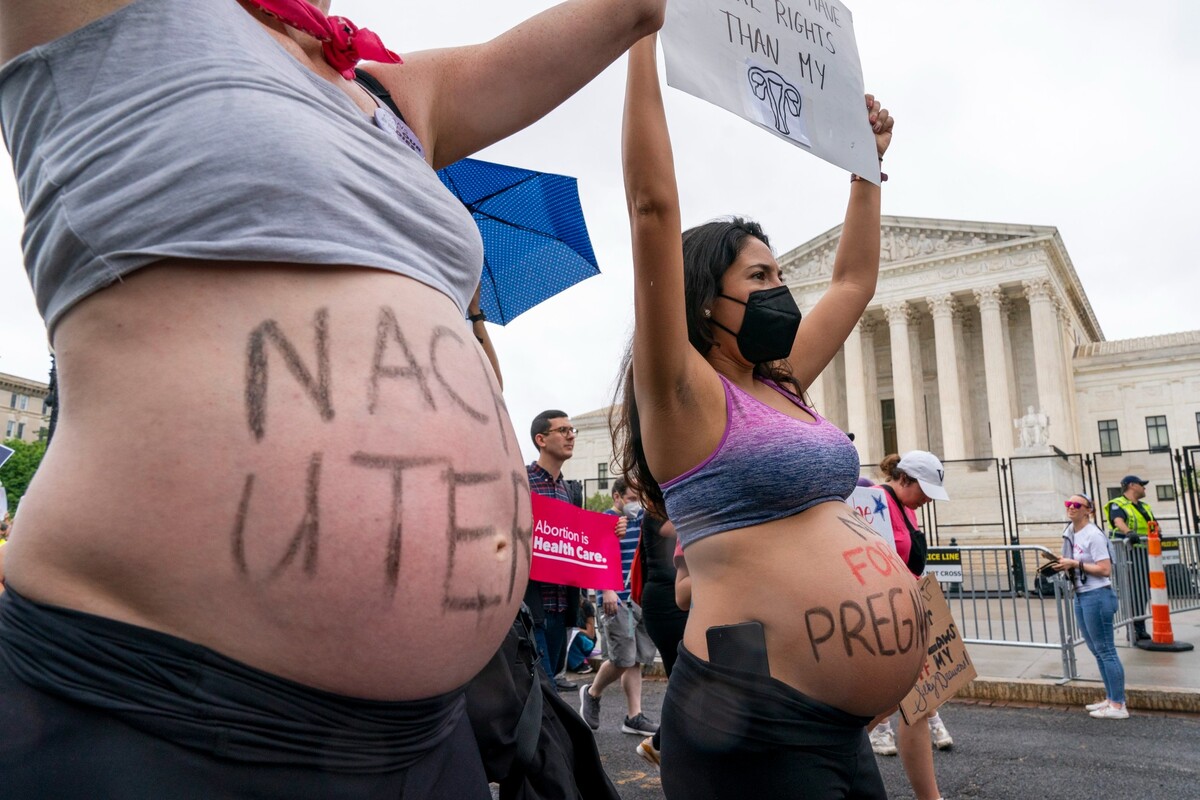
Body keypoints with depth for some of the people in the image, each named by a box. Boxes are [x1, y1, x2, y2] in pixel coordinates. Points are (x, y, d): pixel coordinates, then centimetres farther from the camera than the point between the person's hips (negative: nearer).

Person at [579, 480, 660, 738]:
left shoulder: (640, 518, 11)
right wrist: (606, 590, -25)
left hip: (641, 599, 7)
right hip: (616, 600, -7)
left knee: (636, 660, 7)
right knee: (623, 659, -7)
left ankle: (633, 717, 13)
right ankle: (592, 693, 19)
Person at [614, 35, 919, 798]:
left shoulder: (782, 386, 13)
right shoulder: (685, 393, -9)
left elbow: (855, 280, 25)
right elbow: (654, 208, -17)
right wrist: (644, 37, -14)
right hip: (757, 729, -8)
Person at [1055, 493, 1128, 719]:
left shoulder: (1093, 535, -15)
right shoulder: (1071, 532, 11)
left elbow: (1105, 569, -19)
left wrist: (1075, 564, -19)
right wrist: (1064, 565, 4)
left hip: (1097, 596, -9)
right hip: (1081, 596, 9)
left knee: (1105, 650, -3)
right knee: (1097, 650, 15)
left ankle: (1118, 706, 4)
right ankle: (1110, 698, 25)